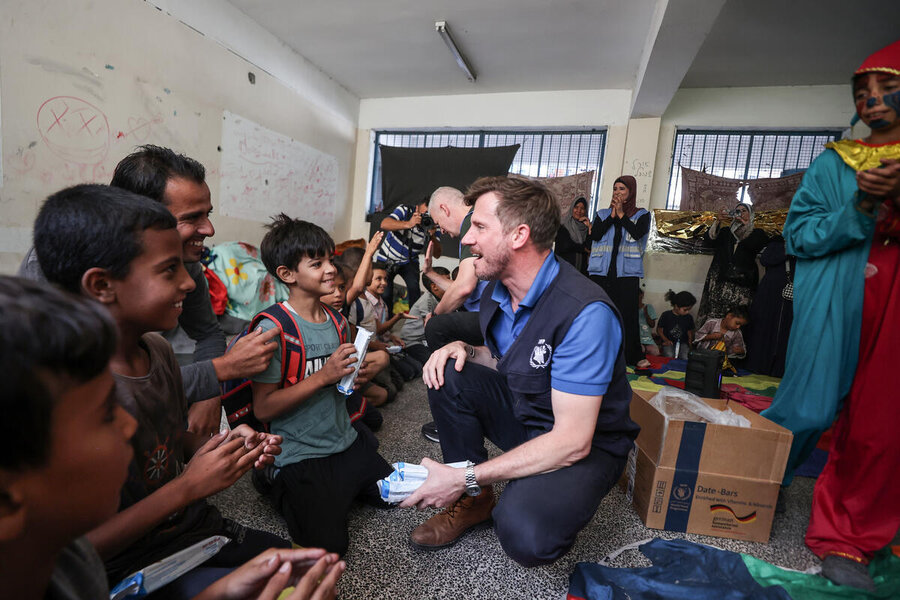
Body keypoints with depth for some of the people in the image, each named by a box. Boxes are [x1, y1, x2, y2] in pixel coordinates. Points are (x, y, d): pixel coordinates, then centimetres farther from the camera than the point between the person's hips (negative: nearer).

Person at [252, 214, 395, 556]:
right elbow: (263, 408, -20)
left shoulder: (337, 321, 4)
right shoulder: (273, 329, -19)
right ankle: (280, 488, 11)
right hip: (300, 454, -6)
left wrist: (355, 377, -5)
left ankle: (337, 489, 29)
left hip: (346, 442, 7)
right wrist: (324, 376, -26)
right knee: (328, 545, -13)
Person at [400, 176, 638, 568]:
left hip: (586, 444, -6)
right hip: (522, 417, 7)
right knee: (449, 375, -13)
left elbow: (573, 441, -30)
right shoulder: (496, 293, -6)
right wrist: (466, 351, -13)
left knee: (524, 535, -32)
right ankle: (473, 500, 3)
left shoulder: (585, 312, -30)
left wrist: (465, 477, -27)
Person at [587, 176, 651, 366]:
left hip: (627, 272, -2)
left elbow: (638, 233, -9)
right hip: (601, 271, 2)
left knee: (626, 313, -2)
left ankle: (633, 355, 10)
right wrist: (612, 215, -2)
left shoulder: (641, 215, 11)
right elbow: (595, 234, -1)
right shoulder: (603, 214, 15)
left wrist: (621, 214, -4)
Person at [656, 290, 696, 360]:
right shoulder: (666, 315, -7)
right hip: (668, 342, -2)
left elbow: (690, 331, 16)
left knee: (685, 358, -26)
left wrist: (690, 342, -3)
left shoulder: (689, 318, 2)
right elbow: (659, 329, 2)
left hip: (683, 342, 2)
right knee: (670, 356, -31)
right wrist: (666, 340, -12)